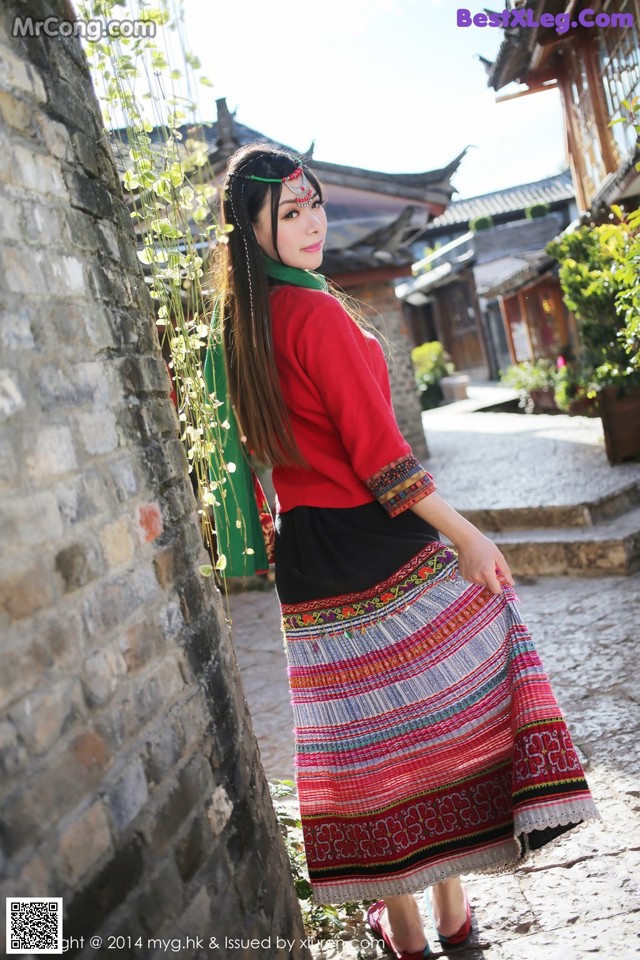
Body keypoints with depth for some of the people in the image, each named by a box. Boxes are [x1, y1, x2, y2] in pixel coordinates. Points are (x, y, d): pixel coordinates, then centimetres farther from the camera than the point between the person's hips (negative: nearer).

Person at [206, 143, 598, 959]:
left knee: (368, 731, 15)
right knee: (439, 712, 10)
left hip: (306, 561, 7)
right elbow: (379, 452, -19)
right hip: (382, 547, -7)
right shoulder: (317, 313, -16)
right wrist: (465, 536, -13)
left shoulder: (238, 323, 9)